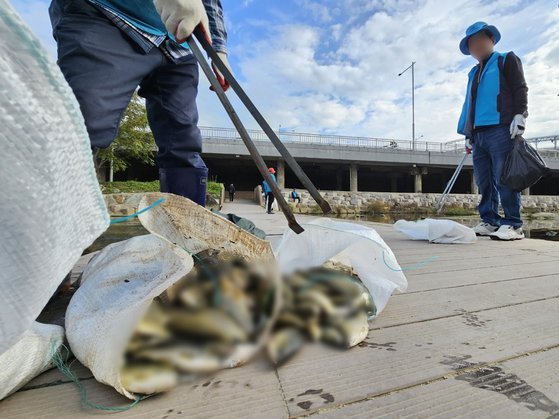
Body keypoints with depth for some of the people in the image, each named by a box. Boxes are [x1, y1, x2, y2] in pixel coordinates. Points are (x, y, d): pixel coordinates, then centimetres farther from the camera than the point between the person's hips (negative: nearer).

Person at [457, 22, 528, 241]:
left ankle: (513, 225, -5)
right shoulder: (473, 73, 28)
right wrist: (468, 134, 17)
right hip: (478, 133, 6)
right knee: (485, 182, 3)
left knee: (504, 179, -10)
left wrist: (520, 115, -13)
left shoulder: (506, 60, 12)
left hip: (501, 129, -6)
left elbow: (520, 89, 1)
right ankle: (489, 221, 8)